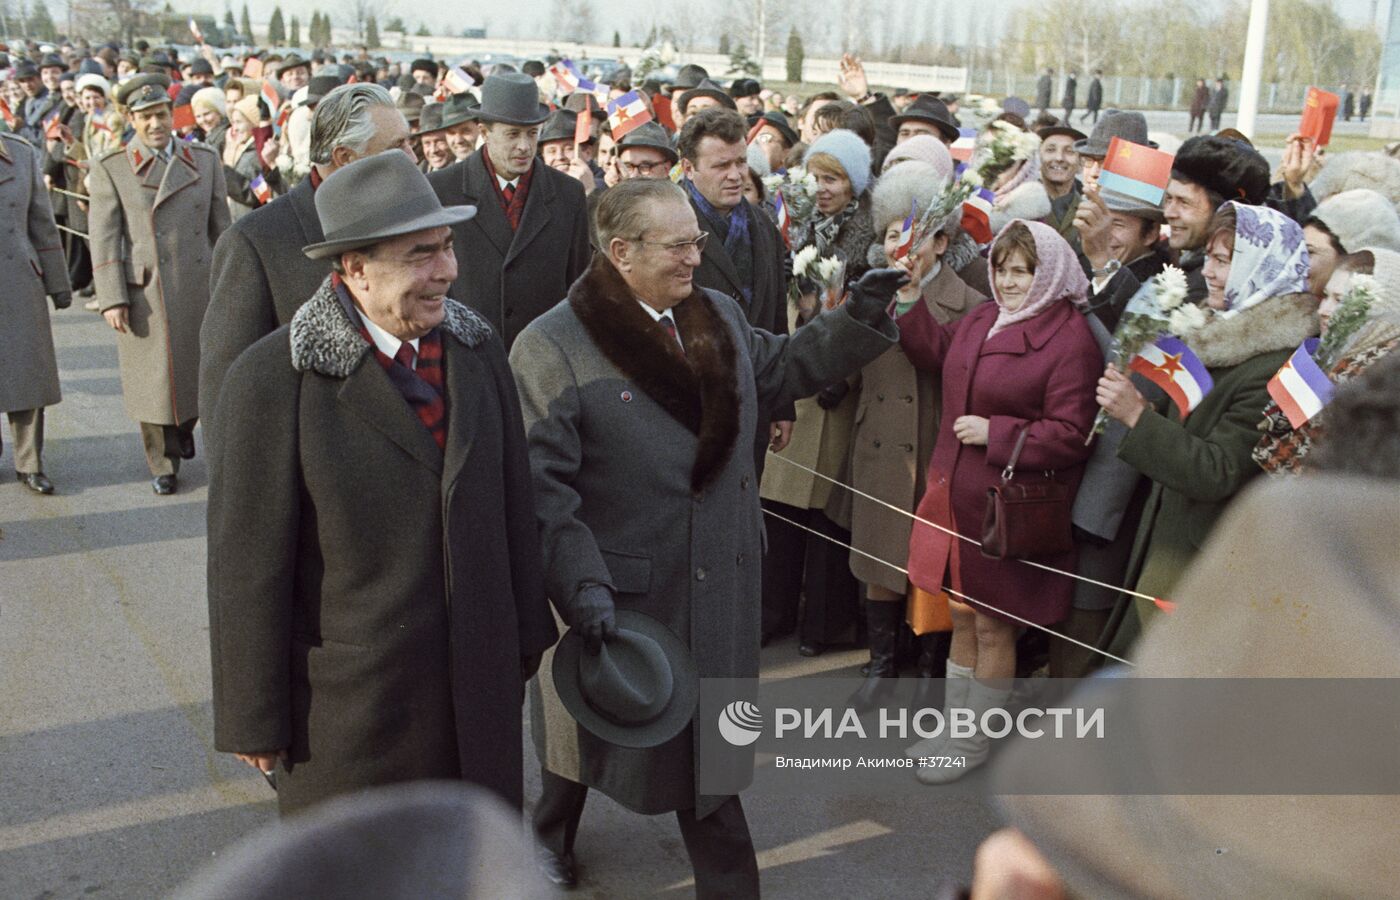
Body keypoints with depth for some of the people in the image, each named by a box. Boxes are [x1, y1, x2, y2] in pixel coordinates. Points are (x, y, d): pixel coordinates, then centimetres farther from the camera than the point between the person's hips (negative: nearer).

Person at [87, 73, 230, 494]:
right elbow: (104, 240, -4)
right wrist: (112, 300, -10)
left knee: (200, 369, 11)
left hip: (200, 288, 2)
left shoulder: (205, 160, 7)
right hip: (145, 295, -2)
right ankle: (163, 463, 22)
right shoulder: (110, 170, -1)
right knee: (153, 378, 6)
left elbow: (220, 228, 10)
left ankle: (185, 428, 40)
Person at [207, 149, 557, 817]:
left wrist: (526, 636, 11)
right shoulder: (272, 380, -18)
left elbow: (513, 503, 6)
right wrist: (253, 719, -10)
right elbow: (247, 564, -15)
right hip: (349, 699, -4)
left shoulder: (477, 349, -1)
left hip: (479, 681, 5)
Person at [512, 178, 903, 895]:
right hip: (617, 588, -4)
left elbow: (779, 368, 20)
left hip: (716, 587, 5)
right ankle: (550, 834, 50)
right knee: (595, 724, 20)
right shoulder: (551, 348, -17)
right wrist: (581, 585, -28)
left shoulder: (720, 315, 3)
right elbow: (541, 482, -21)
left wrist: (858, 318, 6)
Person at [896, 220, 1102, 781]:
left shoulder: (1070, 341, -15)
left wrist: (994, 433, -21)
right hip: (958, 495, 7)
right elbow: (936, 354, 25)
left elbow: (1070, 437, -18)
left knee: (993, 626, 8)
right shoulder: (983, 319, 7)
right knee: (962, 618, 18)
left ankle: (974, 742, 24)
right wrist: (907, 302, 13)